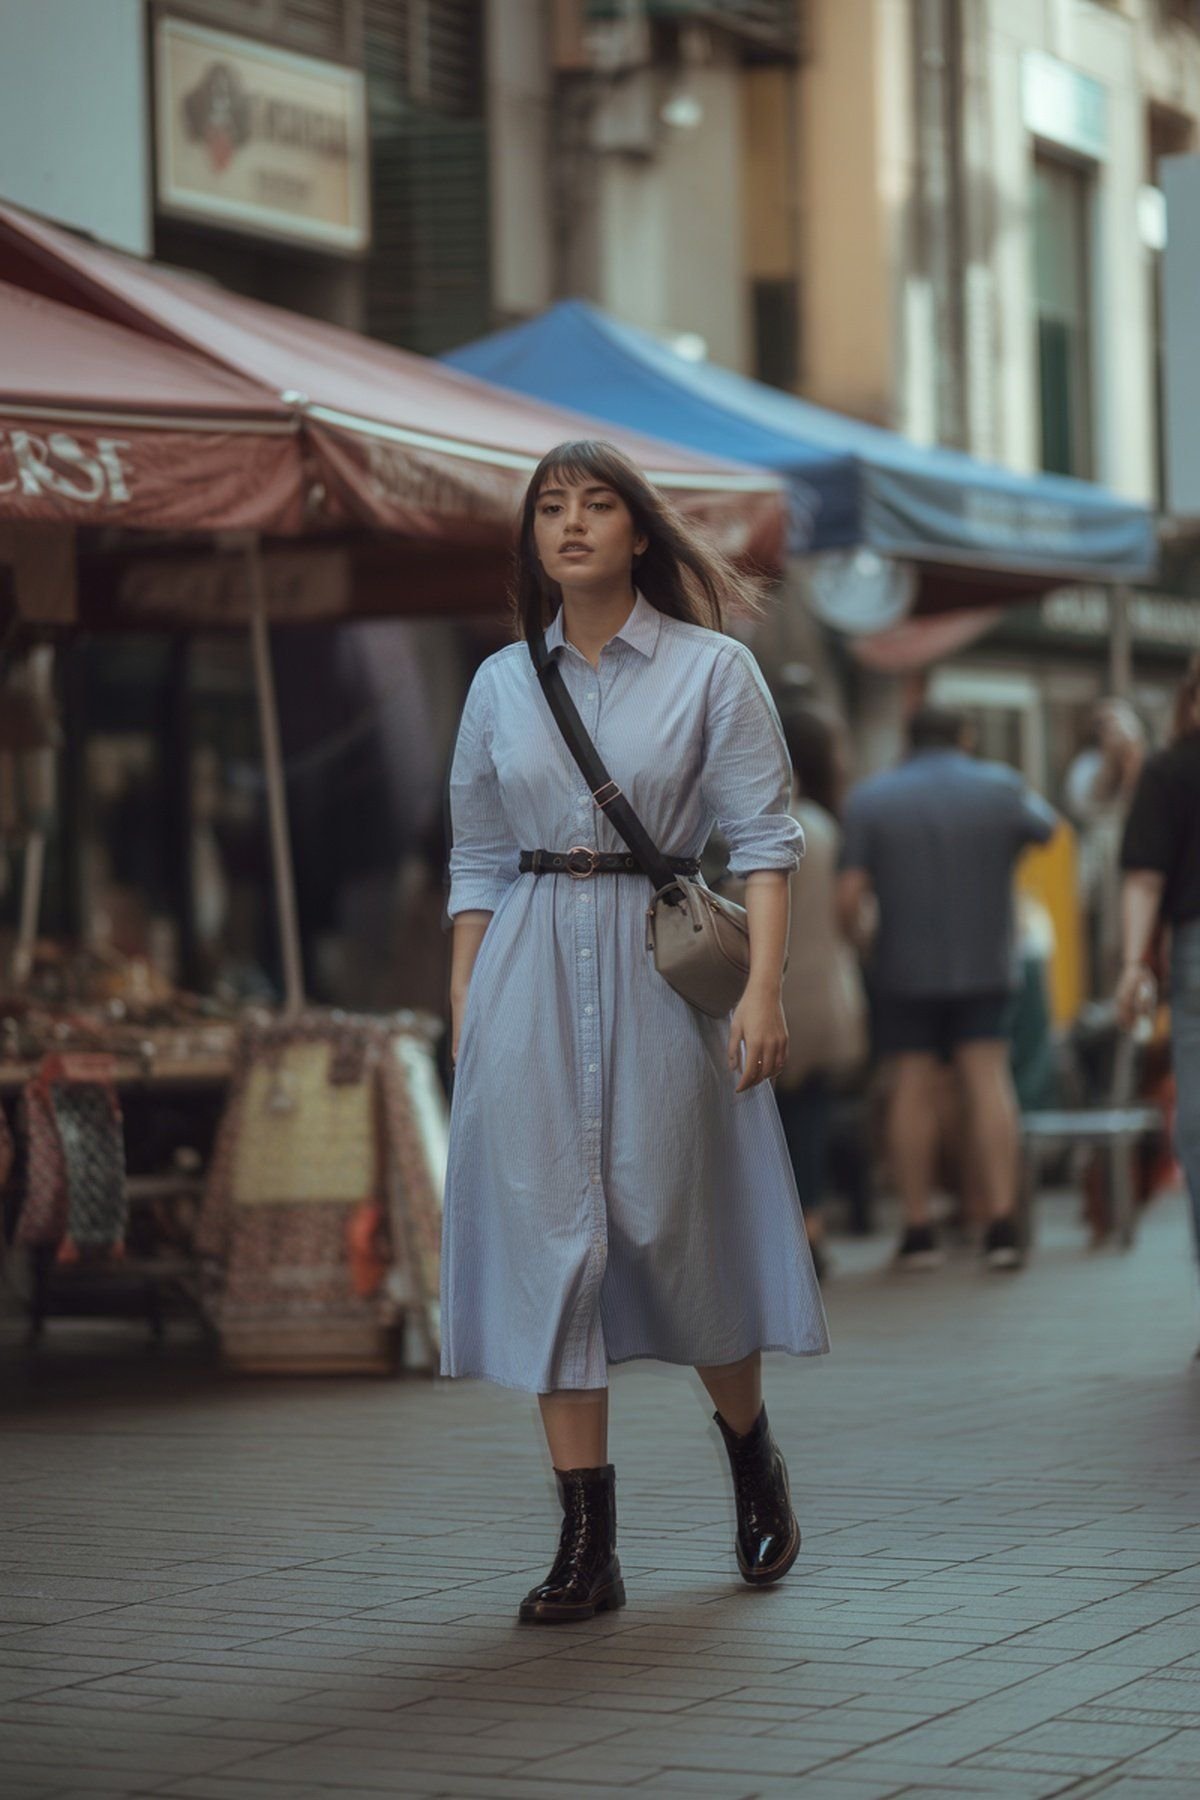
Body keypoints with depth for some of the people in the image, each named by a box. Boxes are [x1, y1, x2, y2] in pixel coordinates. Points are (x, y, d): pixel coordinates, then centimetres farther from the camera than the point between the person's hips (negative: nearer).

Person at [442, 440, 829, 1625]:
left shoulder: (712, 671, 1)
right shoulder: (500, 683, 11)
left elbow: (763, 839, -3)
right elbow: (477, 863, 14)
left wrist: (764, 988, -14)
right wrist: (463, 1016, 8)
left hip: (662, 969, -3)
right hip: (532, 979, 3)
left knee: (675, 1227, 2)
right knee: (548, 1235, -3)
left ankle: (755, 1462, 31)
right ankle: (586, 1549, 1)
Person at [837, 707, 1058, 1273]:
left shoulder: (870, 799, -4)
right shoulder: (1000, 787, 0)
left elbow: (849, 895, -10)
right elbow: (1046, 828, 20)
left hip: (904, 967, -1)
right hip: (986, 964, 1)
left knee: (913, 1087, 4)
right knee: (988, 1079, 1)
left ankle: (918, 1228, 4)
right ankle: (1002, 1221, -8)